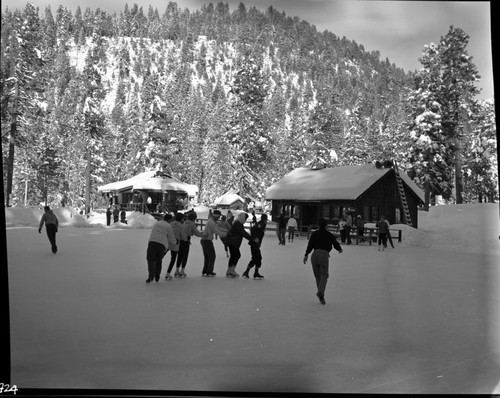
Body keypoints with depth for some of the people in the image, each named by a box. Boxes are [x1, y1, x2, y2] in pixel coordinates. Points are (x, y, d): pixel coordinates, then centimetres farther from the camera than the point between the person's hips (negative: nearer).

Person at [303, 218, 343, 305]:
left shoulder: (314, 234, 13)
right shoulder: (329, 235, 11)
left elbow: (310, 245, 2)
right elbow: (336, 244, 11)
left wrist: (306, 255, 0)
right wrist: (340, 249, 32)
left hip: (315, 255, 2)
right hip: (324, 255, -2)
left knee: (317, 276, 12)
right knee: (324, 275, 1)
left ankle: (321, 295, 10)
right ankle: (321, 292, -23)